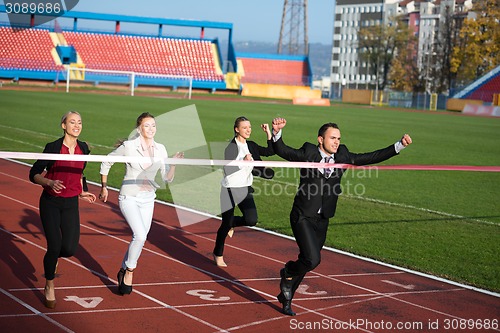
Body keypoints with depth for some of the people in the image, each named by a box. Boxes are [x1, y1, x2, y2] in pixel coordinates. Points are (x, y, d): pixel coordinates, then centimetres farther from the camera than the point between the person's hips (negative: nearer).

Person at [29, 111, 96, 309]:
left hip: (71, 204, 4)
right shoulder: (53, 148, -11)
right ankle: (49, 286, 15)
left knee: (69, 249, -6)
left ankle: (53, 257, 32)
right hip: (50, 203, -4)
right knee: (54, 246, -8)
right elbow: (34, 174, -9)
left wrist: (82, 192, 18)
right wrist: (50, 182, -25)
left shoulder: (84, 149, 3)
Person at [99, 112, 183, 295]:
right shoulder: (128, 146, -11)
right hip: (129, 197, -5)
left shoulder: (160, 149, 1)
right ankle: (129, 271, -1)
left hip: (148, 199, 5)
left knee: (139, 238, 8)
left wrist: (174, 164, -15)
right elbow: (106, 163, 3)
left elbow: (167, 177, 3)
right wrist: (104, 187, 6)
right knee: (140, 235, -21)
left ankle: (123, 271, 30)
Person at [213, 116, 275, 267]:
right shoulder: (231, 147, -13)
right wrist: (243, 161, -28)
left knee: (251, 220, -10)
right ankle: (218, 255, 23)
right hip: (230, 189, -6)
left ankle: (231, 223, 24)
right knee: (226, 224, 3)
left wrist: (269, 133, -1)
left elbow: (271, 151, 6)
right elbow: (227, 170, -18)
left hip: (245, 189, 6)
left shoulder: (251, 146, 7)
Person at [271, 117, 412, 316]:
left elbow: (372, 158, 4)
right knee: (312, 259, -19)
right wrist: (277, 132, -32)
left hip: (322, 220, 5)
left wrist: (400, 145, -2)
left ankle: (286, 296, 31)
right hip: (303, 217, -5)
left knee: (307, 261, 12)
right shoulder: (308, 153, -8)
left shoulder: (343, 156, 3)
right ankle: (287, 272, 13)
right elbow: (281, 150, -12)